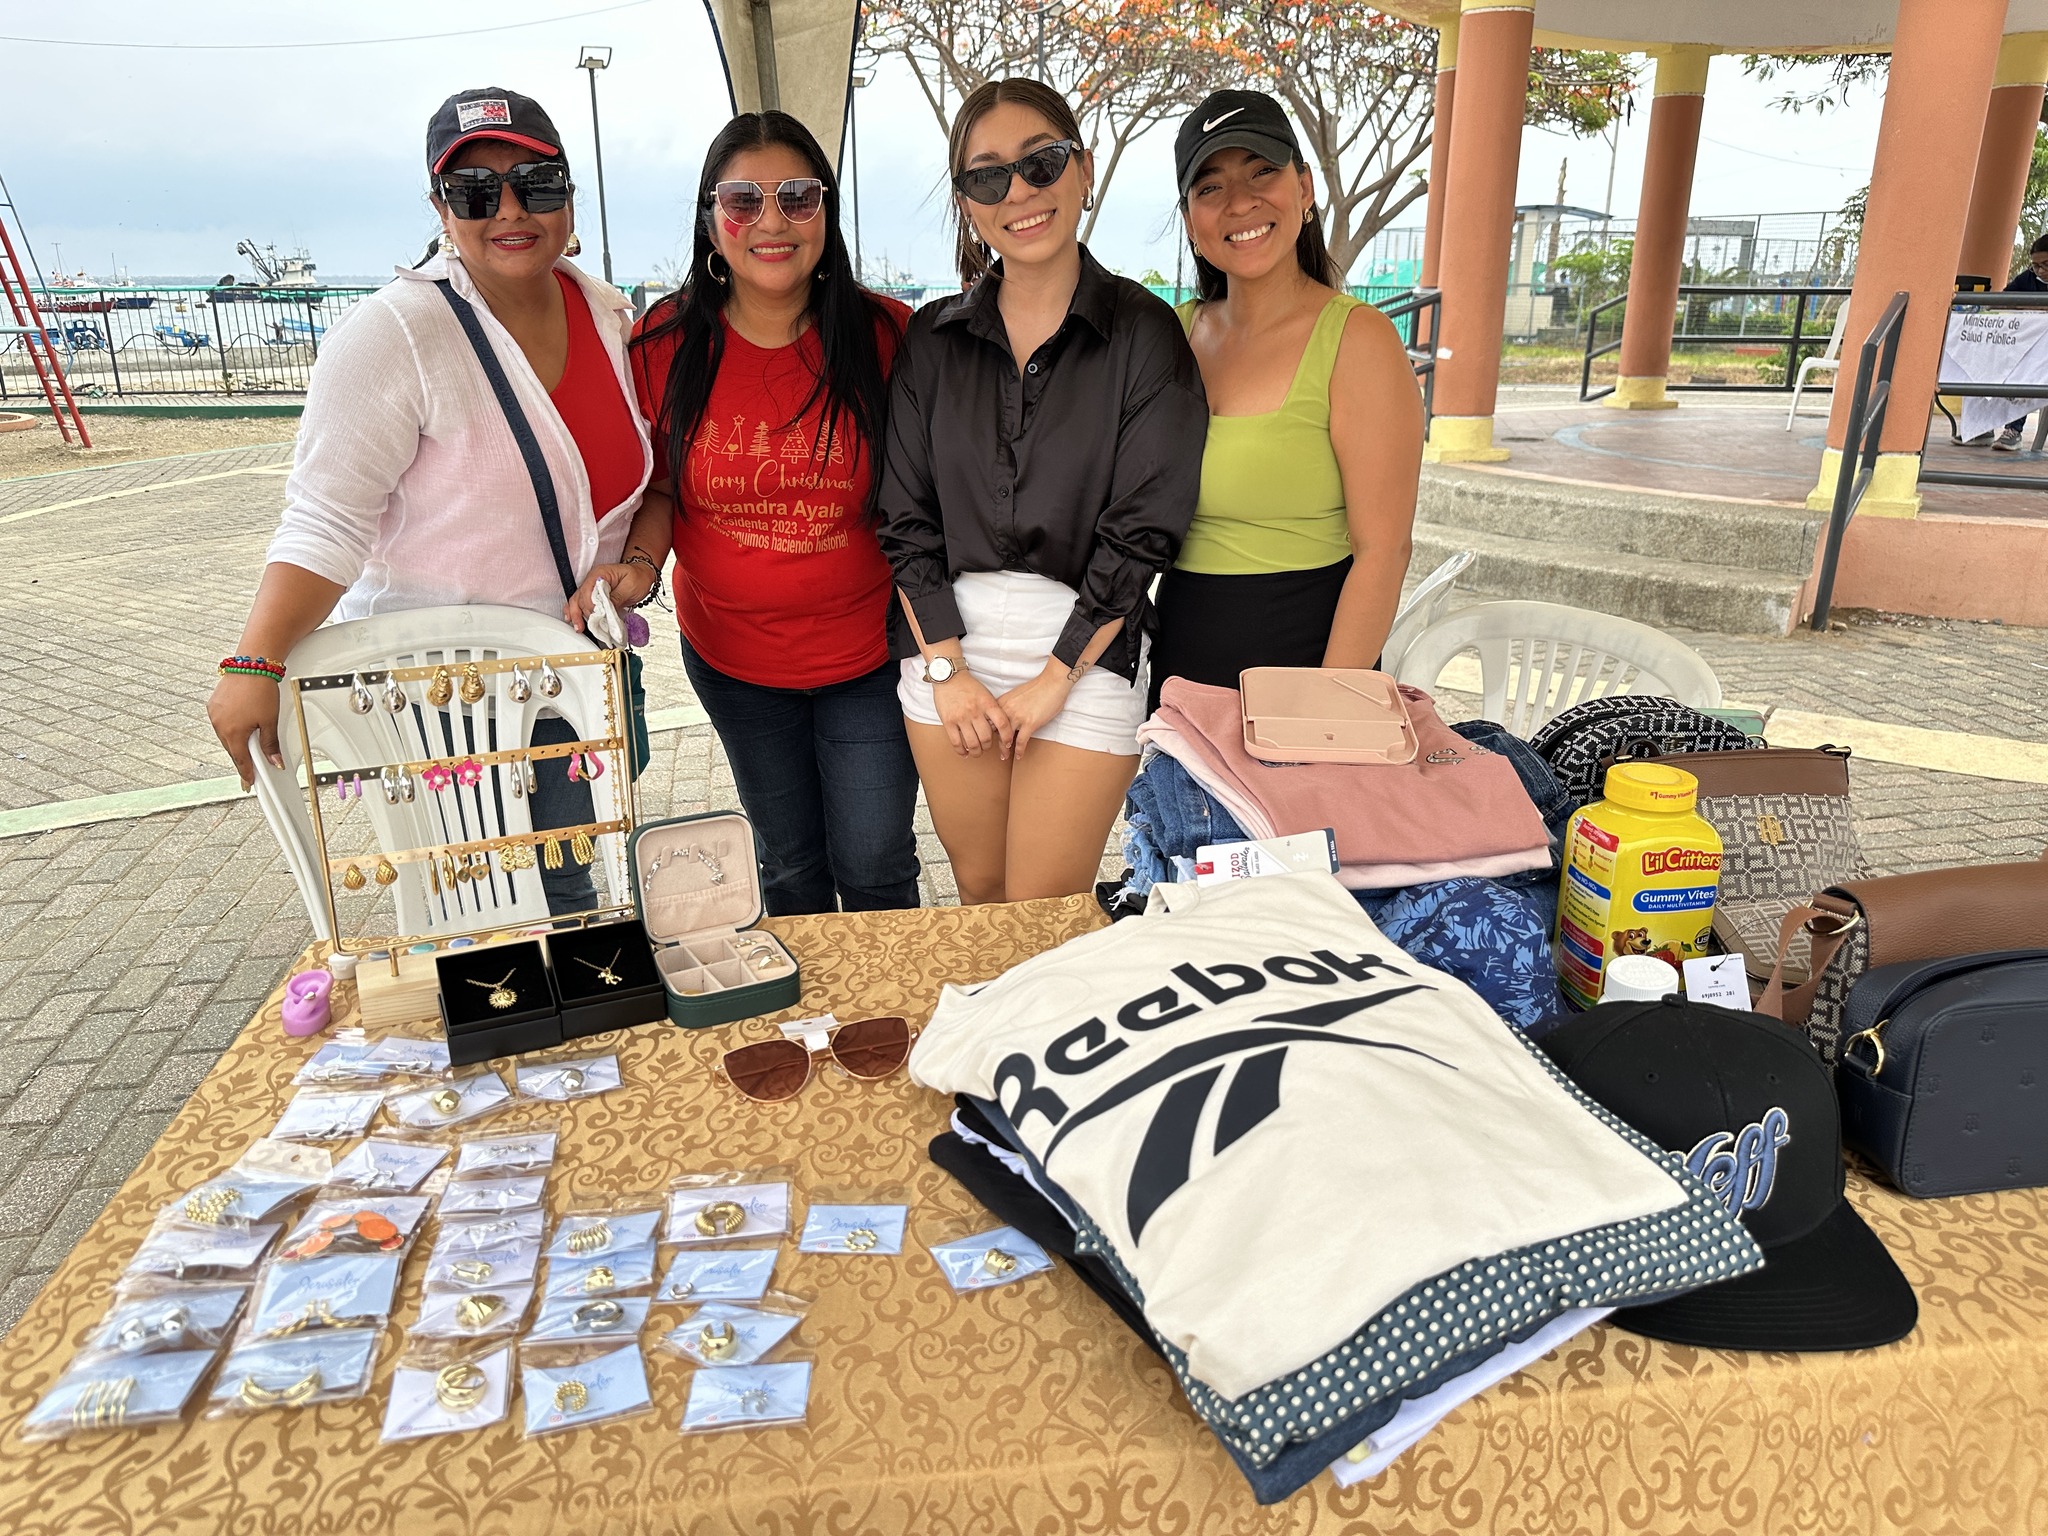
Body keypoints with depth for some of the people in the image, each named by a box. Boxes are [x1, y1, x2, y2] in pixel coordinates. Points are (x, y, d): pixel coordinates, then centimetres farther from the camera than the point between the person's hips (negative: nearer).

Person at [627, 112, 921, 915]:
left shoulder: (886, 334, -11)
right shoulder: (664, 344, -8)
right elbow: (657, 486, 4)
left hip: (869, 654, -2)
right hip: (731, 656, 2)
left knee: (875, 865, 7)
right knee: (790, 863, 19)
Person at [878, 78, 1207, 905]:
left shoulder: (1143, 332, -4)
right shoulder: (933, 339, 6)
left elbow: (1142, 528, -8)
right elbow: (905, 518, 4)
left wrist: (1053, 681, -11)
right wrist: (947, 668, -6)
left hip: (1086, 648, -3)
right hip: (947, 643, 3)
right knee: (979, 898, 13)